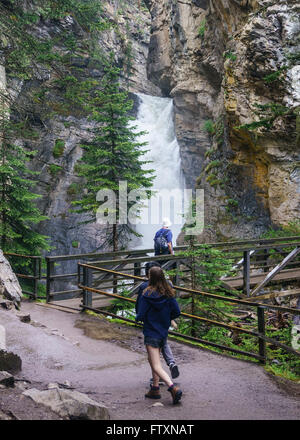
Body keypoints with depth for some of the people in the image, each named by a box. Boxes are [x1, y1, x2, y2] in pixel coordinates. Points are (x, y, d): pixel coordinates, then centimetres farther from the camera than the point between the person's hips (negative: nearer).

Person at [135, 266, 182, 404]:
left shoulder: (147, 295, -16)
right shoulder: (169, 294, -1)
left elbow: (141, 316, -15)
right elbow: (177, 312, 0)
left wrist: (137, 318, 8)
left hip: (151, 334, -6)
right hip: (163, 332, 6)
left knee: (156, 367, -6)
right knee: (152, 359, 25)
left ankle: (173, 388, -23)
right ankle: (155, 389, 30)